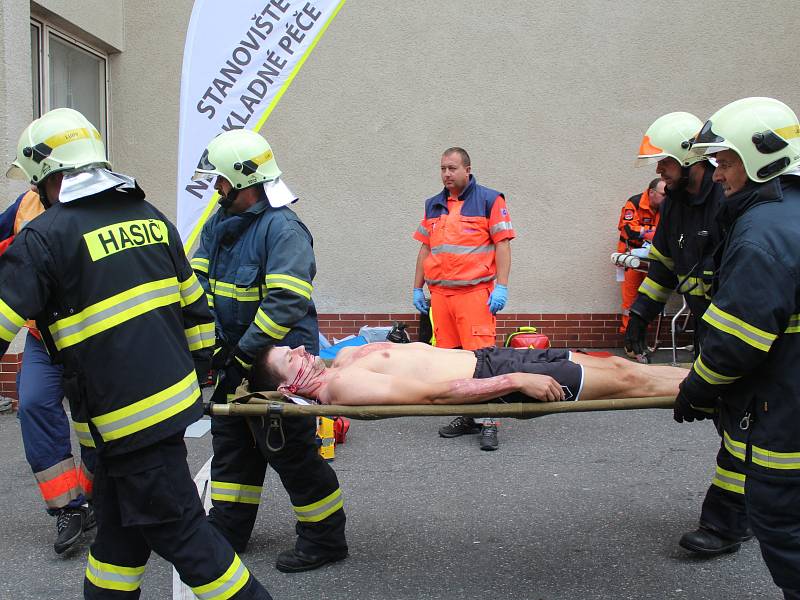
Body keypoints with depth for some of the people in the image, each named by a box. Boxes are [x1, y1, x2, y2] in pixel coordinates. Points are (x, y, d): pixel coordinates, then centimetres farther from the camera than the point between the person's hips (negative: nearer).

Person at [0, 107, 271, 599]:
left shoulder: (46, 236, -11)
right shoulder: (150, 216, 10)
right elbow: (194, 305, 14)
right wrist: (199, 371, 23)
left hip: (125, 411, -8)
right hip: (176, 393, 8)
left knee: (177, 527, 4)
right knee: (119, 522, 20)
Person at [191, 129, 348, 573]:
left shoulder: (284, 229, -19)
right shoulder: (219, 224, 9)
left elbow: (287, 302, -27)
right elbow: (198, 279, 6)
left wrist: (244, 352, -25)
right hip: (236, 358, 9)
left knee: (288, 450, -2)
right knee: (231, 441, 17)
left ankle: (325, 537, 15)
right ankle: (227, 529, 33)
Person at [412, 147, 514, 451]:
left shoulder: (489, 200, 2)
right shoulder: (433, 205, 18)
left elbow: (502, 244, -2)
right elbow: (425, 248, 22)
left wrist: (501, 286, -10)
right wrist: (418, 288, 17)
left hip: (475, 292, -5)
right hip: (439, 293, 5)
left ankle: (488, 420, -3)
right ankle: (465, 416, 15)